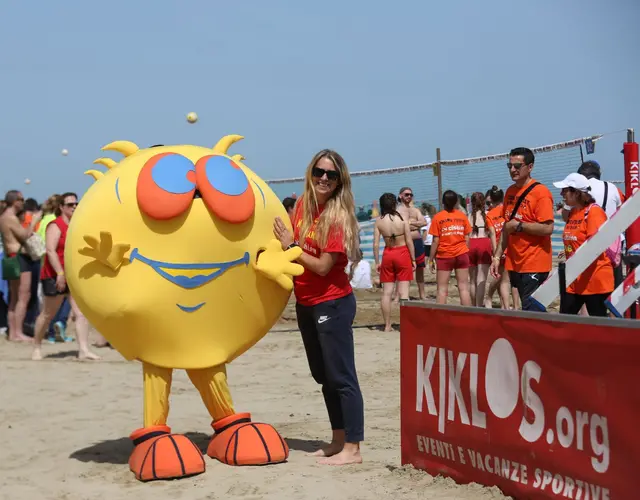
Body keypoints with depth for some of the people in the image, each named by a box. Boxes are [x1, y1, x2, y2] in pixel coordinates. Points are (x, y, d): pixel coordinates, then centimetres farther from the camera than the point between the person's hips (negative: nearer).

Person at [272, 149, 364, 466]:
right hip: (305, 303, 8)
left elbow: (323, 266, -19)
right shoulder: (302, 205, 4)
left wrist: (291, 246, -14)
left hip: (332, 304, -8)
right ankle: (338, 441, 27)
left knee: (341, 377, -5)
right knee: (323, 376, 16)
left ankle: (352, 449, 0)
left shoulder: (338, 215, -15)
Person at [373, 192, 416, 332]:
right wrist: (413, 259, 2)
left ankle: (387, 325, 11)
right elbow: (409, 242, -7)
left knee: (387, 292, 8)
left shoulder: (379, 221, -4)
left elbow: (376, 244, -5)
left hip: (387, 255, 2)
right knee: (403, 291, 2)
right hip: (402, 253, -2)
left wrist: (377, 262, 3)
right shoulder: (402, 220, -8)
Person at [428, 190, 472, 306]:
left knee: (442, 289, 2)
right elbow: (467, 238, 5)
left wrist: (431, 259, -1)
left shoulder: (438, 217, -5)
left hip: (444, 255, -2)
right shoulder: (462, 216, 3)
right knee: (464, 287, 5)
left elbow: (436, 241, -7)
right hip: (461, 254, 2)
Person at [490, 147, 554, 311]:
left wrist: (518, 225, -15)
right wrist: (497, 257, 12)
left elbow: (547, 228, -20)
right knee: (530, 310, 13)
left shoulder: (540, 192, -12)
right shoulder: (510, 191, 12)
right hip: (515, 263, 8)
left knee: (531, 312, -8)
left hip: (535, 264, -8)